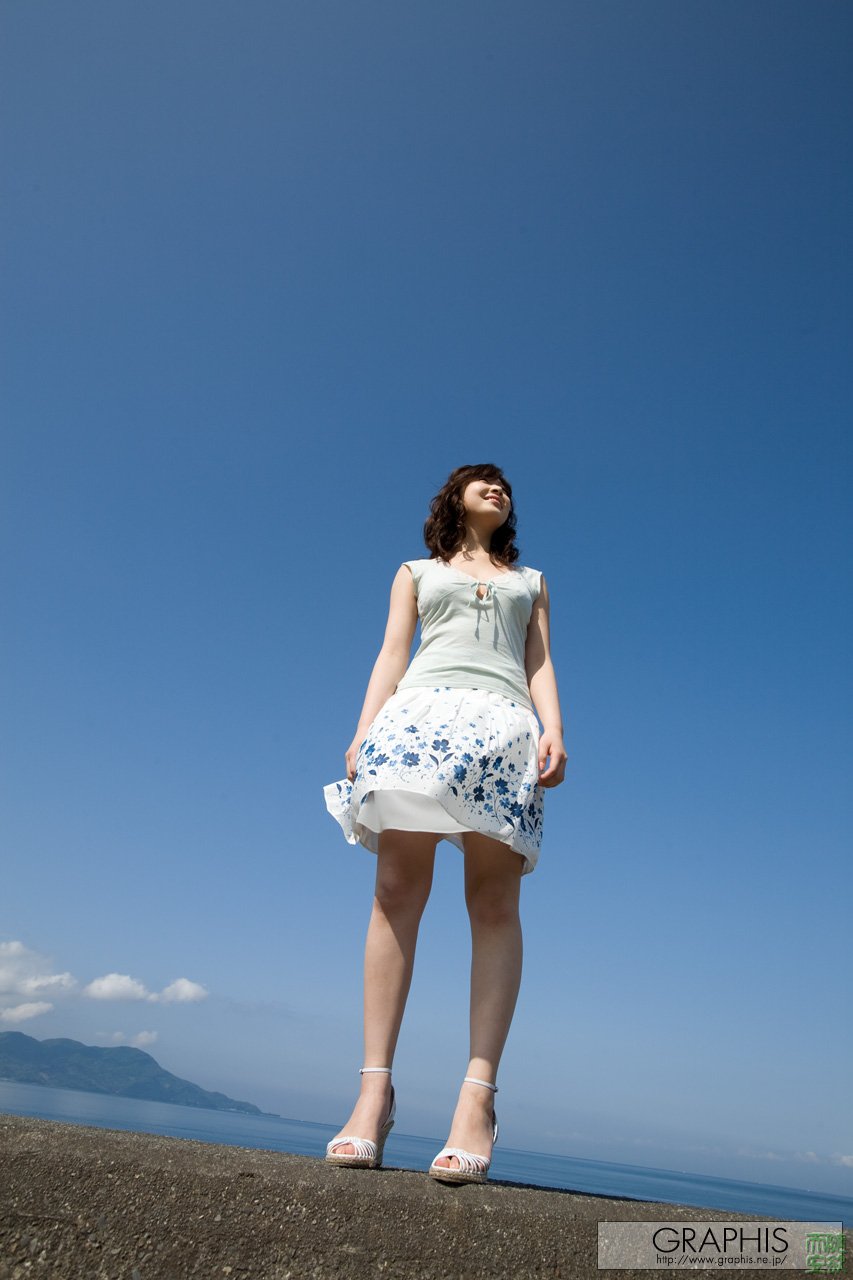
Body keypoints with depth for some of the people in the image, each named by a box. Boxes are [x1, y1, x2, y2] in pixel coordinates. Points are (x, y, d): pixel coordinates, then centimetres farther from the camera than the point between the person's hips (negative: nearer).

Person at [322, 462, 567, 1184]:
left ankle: (479, 1097, -15)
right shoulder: (417, 571, 28)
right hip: (420, 711, 0)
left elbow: (540, 665, 18)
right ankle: (375, 1090, -13)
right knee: (398, 888, -13)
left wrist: (554, 730, -1)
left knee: (495, 901, -12)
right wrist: (363, 733, 0)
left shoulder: (530, 581, 30)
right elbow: (391, 656, 16)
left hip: (504, 724, 1)